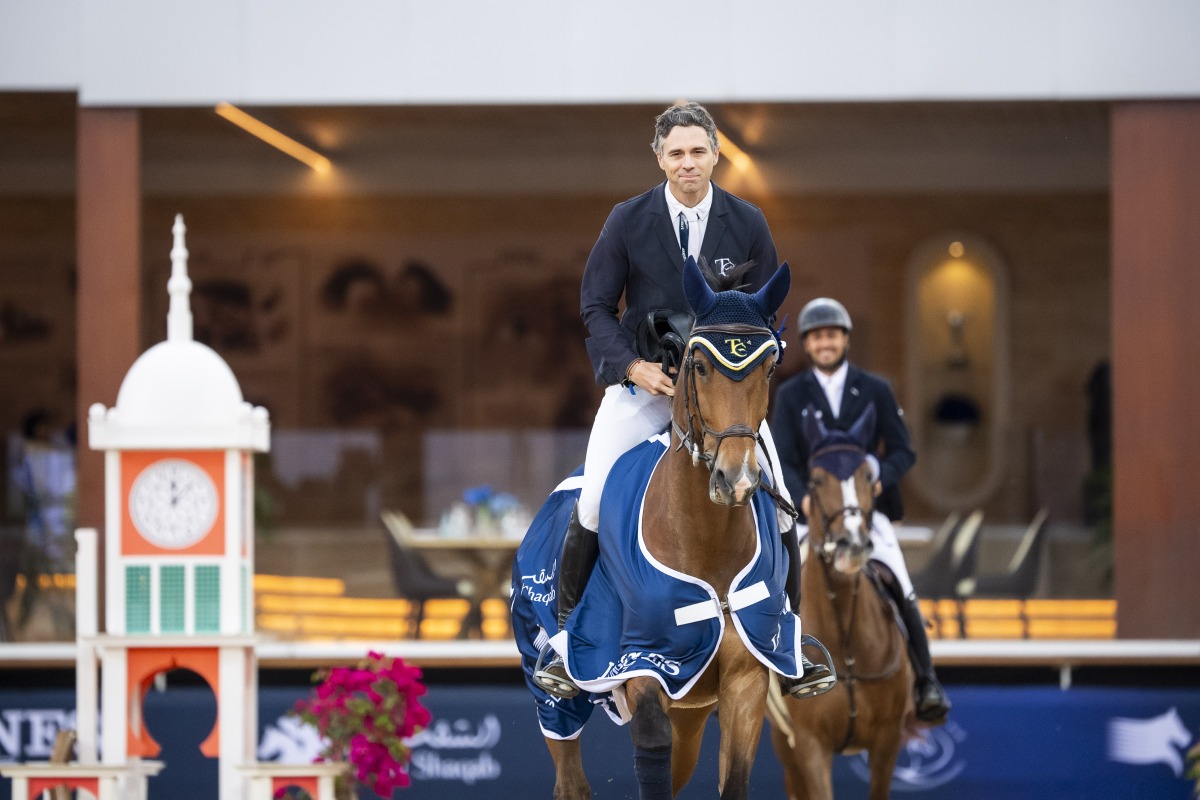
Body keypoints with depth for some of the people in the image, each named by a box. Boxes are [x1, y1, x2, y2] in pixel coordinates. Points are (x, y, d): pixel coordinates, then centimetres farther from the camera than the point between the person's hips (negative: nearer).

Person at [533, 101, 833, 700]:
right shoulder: (628, 220, -5)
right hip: (642, 381, -1)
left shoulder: (747, 223, -2)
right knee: (593, 502, -13)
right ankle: (565, 634, 4)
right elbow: (595, 306, -2)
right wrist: (634, 366, -16)